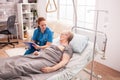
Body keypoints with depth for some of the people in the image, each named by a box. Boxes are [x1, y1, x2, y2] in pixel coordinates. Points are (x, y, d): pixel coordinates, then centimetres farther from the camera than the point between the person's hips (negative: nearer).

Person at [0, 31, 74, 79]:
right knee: (18, 59, -10)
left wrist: (52, 69, -25)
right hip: (40, 55, 9)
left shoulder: (68, 48, 4)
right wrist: (38, 52, 7)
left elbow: (64, 61, -10)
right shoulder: (57, 44, 30)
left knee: (22, 66, -27)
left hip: (47, 60, -8)